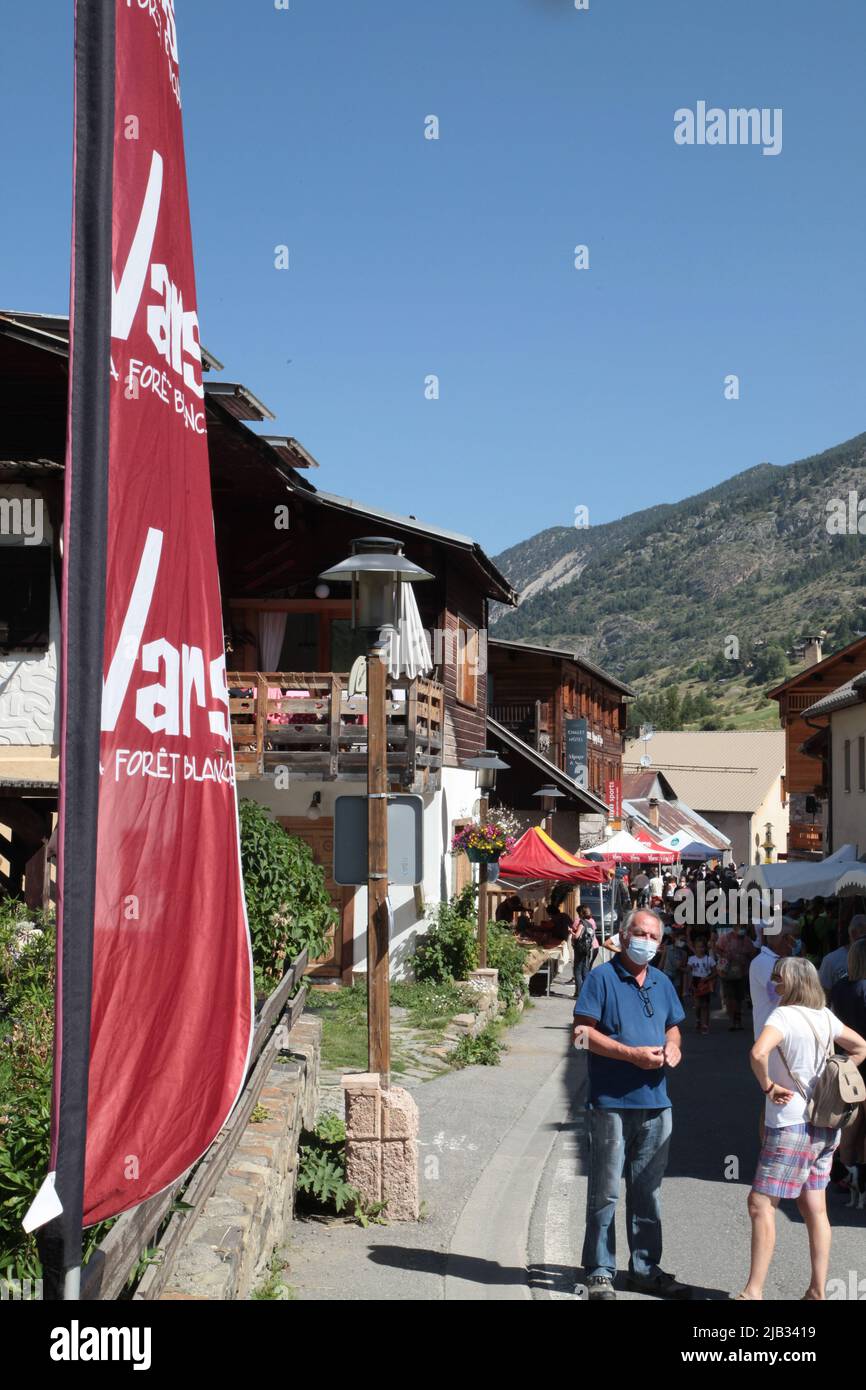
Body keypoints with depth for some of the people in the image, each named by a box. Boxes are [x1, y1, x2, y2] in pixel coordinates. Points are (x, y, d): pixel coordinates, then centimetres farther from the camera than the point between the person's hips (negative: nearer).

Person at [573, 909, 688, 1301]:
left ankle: (645, 1269, 24)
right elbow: (582, 1033, -12)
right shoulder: (602, 978, -7)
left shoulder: (662, 983, 13)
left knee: (648, 1191, 13)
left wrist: (672, 1045, 1)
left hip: (655, 1105, 6)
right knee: (605, 1192, 0)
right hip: (611, 1103, -6)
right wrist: (633, 1054, -18)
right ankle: (600, 1271, 11)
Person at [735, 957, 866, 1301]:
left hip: (791, 1126, -8)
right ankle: (818, 1291, 17)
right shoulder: (825, 1016, 7)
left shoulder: (783, 1015, -17)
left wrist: (768, 1086, -17)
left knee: (761, 1203, -4)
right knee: (815, 1208, 12)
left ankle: (753, 1291, -5)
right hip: (824, 1126, 8)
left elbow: (758, 1053, -34)